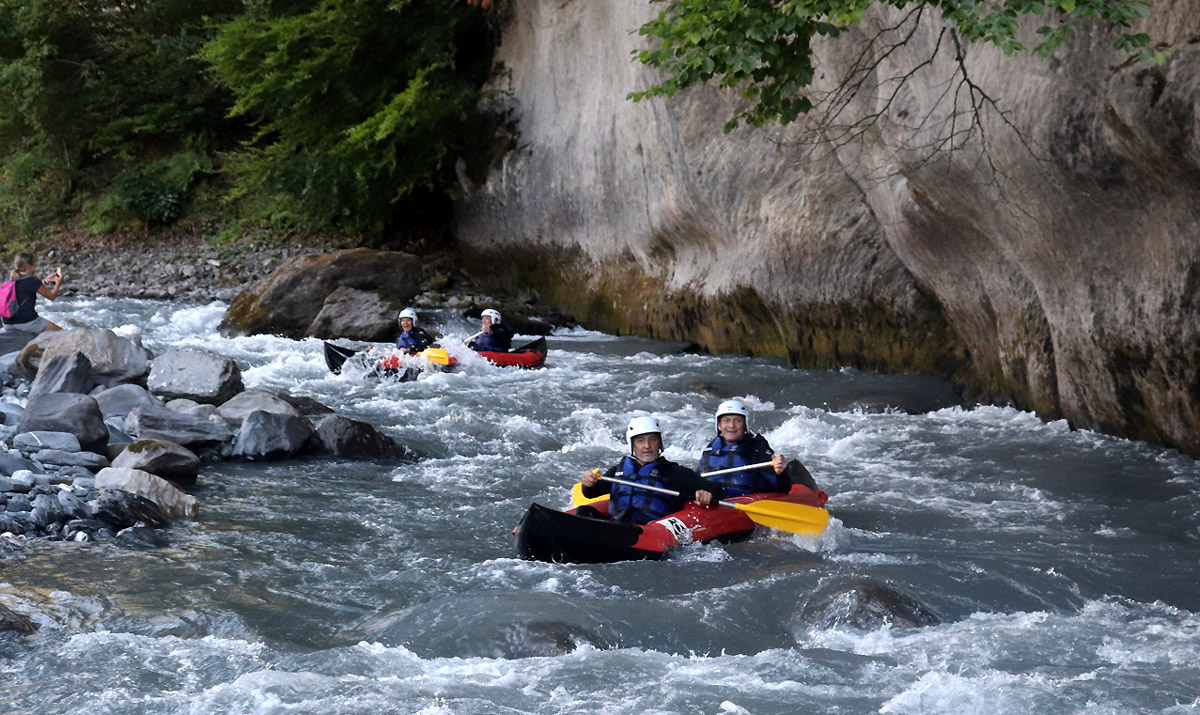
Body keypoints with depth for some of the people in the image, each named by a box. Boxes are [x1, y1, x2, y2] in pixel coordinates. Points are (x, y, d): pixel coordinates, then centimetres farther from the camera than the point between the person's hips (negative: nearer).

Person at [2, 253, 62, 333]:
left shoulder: (10, 278, 7)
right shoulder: (31, 280, -13)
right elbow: (52, 296, -2)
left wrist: (46, 281, 28)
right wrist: (58, 282, 15)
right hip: (26, 323, -8)